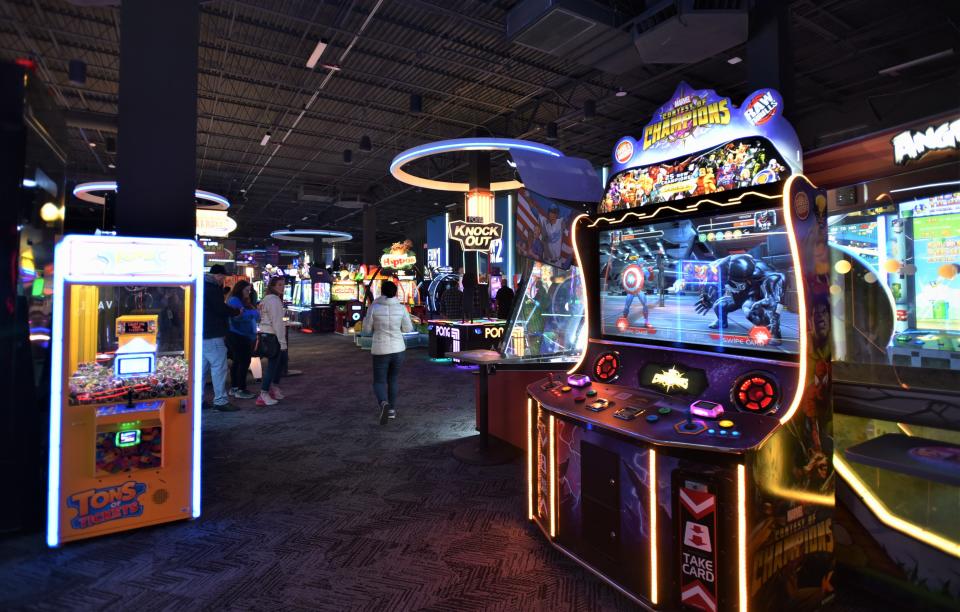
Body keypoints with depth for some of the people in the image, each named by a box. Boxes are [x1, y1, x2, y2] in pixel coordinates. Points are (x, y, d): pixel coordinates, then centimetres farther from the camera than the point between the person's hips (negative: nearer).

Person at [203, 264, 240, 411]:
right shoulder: (212, 288, -14)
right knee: (219, 367, -7)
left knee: (202, 366, 14)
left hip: (202, 333, 10)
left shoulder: (203, 286, 18)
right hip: (213, 334, -10)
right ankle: (220, 401, -6)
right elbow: (221, 309, -18)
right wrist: (237, 311, -2)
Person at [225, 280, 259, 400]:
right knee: (244, 362, -10)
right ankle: (241, 390, -7)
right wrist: (255, 313, -19)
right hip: (238, 336, -10)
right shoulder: (234, 300, -10)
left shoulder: (243, 301, 19)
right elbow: (238, 315, -25)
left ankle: (234, 388, 23)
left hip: (243, 336, 10)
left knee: (237, 362, 15)